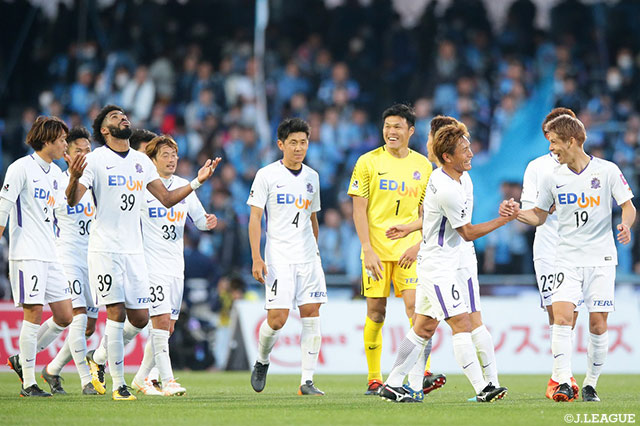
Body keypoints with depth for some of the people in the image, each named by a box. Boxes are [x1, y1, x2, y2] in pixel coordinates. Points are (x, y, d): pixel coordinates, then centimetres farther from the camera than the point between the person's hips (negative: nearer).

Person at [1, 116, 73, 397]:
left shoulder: (56, 173, 16)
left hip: (50, 255, 8)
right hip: (26, 255, -8)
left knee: (65, 316, 3)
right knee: (34, 314, -10)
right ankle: (28, 383, -3)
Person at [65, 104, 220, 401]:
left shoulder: (142, 162, 13)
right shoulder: (95, 159, -4)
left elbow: (167, 199, 18)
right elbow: (72, 201, -13)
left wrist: (197, 182, 6)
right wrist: (74, 178, -34)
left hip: (133, 250, 6)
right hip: (105, 248, -6)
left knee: (140, 317, 4)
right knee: (117, 313, -9)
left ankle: (99, 358, 27)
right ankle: (118, 384, 0)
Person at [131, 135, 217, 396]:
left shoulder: (183, 186, 11)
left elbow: (199, 219, 19)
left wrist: (208, 222, -4)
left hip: (176, 266, 6)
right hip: (151, 264, -6)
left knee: (167, 326, 7)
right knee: (161, 321, -15)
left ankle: (141, 378, 19)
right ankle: (167, 380, -15)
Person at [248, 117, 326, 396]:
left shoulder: (312, 177, 12)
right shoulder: (267, 175, -3)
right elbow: (255, 218, -5)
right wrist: (256, 258, -12)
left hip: (308, 257, 4)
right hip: (278, 258, -4)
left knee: (311, 314, -5)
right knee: (277, 318, -11)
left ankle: (307, 381, -3)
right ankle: (261, 362, 19)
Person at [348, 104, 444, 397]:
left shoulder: (423, 166, 8)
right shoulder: (368, 162, 1)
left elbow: (426, 211, 11)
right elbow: (359, 209, -1)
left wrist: (419, 244, -5)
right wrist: (368, 250, -10)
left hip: (409, 249, 1)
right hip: (376, 249, -1)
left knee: (415, 307, -11)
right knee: (376, 312, 1)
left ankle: (422, 375, -11)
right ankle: (374, 379, 10)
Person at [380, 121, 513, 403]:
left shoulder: (440, 177, 7)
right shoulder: (448, 190, -24)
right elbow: (468, 233, -14)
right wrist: (504, 220, -13)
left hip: (432, 262, 10)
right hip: (438, 266, -10)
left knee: (424, 326, 12)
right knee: (461, 324, -11)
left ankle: (393, 384, 16)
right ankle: (481, 389, -13)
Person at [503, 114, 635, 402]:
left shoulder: (607, 171, -4)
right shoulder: (552, 177, 4)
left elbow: (628, 207, 0)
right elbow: (539, 216, 15)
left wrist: (625, 225, -20)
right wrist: (515, 213, -2)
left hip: (601, 259, -2)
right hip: (567, 258, 2)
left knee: (598, 325, -1)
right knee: (562, 317, -16)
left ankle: (591, 384, 13)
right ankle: (563, 382, -17)